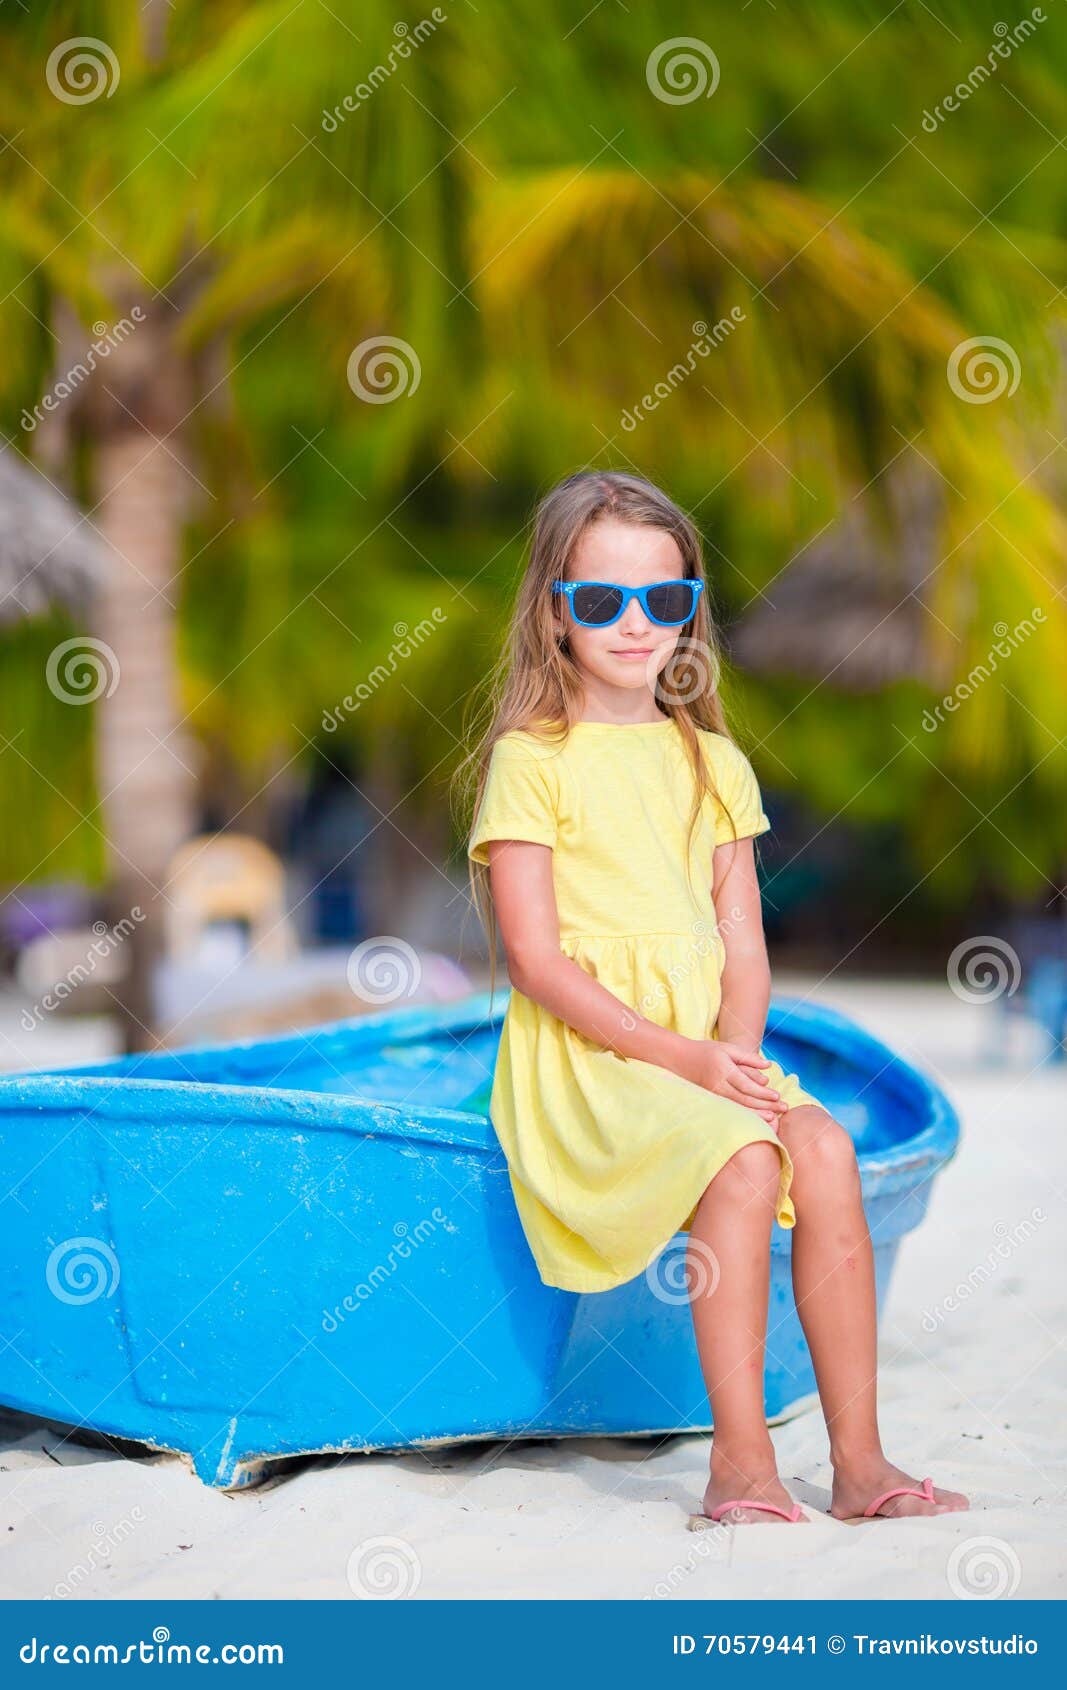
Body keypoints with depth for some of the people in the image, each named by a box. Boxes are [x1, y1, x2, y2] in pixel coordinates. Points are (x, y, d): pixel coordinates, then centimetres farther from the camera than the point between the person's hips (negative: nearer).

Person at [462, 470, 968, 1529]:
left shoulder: (713, 764, 16)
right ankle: (741, 1467, -22)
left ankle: (859, 1460, -16)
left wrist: (736, 1051, -10)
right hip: (582, 1055, -5)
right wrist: (678, 1053, -17)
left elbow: (744, 948, 11)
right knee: (745, 1161, -30)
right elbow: (535, 961, -10)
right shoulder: (530, 761, -2)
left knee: (824, 1148, -22)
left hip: (706, 1048, 5)